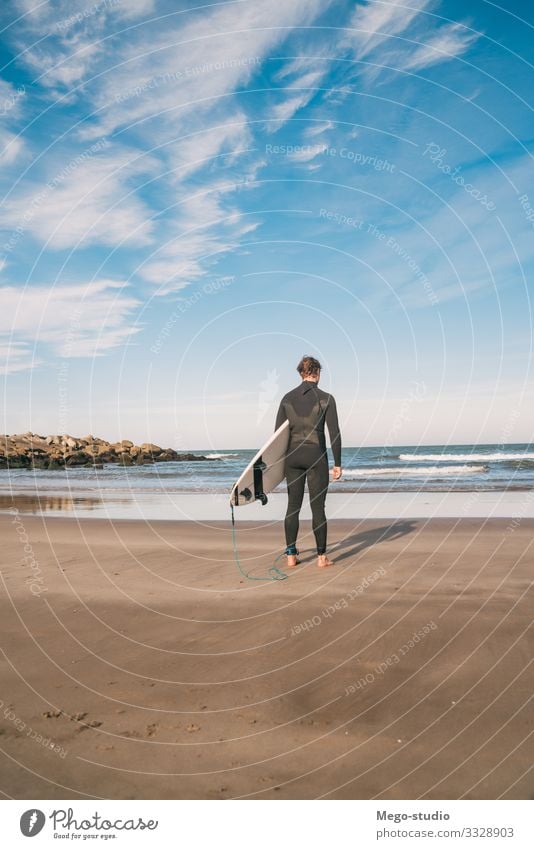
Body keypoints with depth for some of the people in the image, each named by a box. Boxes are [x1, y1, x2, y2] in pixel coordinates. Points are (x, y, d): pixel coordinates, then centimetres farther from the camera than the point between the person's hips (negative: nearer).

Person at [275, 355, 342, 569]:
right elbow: (334, 433, -8)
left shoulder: (287, 398, 4)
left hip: (293, 456, 3)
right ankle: (322, 557, 10)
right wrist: (337, 463, -2)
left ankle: (291, 556, 14)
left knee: (293, 507, 11)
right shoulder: (326, 398, -5)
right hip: (316, 456, -3)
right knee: (318, 508, 4)